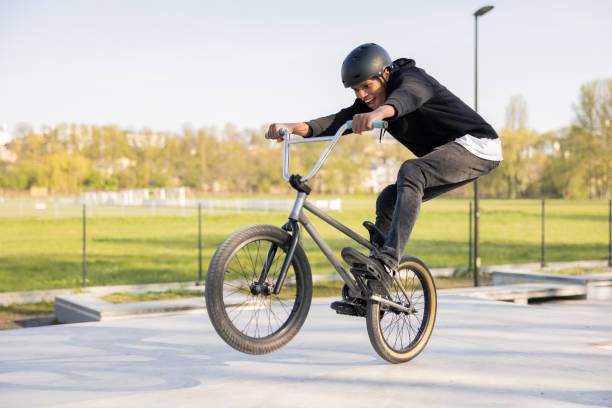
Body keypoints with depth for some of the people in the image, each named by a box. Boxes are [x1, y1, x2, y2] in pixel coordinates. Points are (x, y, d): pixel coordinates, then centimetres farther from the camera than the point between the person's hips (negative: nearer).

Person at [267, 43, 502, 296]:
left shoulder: (411, 78, -20)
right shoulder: (369, 103, 2)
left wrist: (379, 112, -69)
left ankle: (386, 263, -41)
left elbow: (407, 95, -46)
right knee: (388, 201, 1)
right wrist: (295, 128, -33)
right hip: (446, 153, 9)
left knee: (409, 172, -33)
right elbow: (341, 121, -15)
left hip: (476, 146, -9)